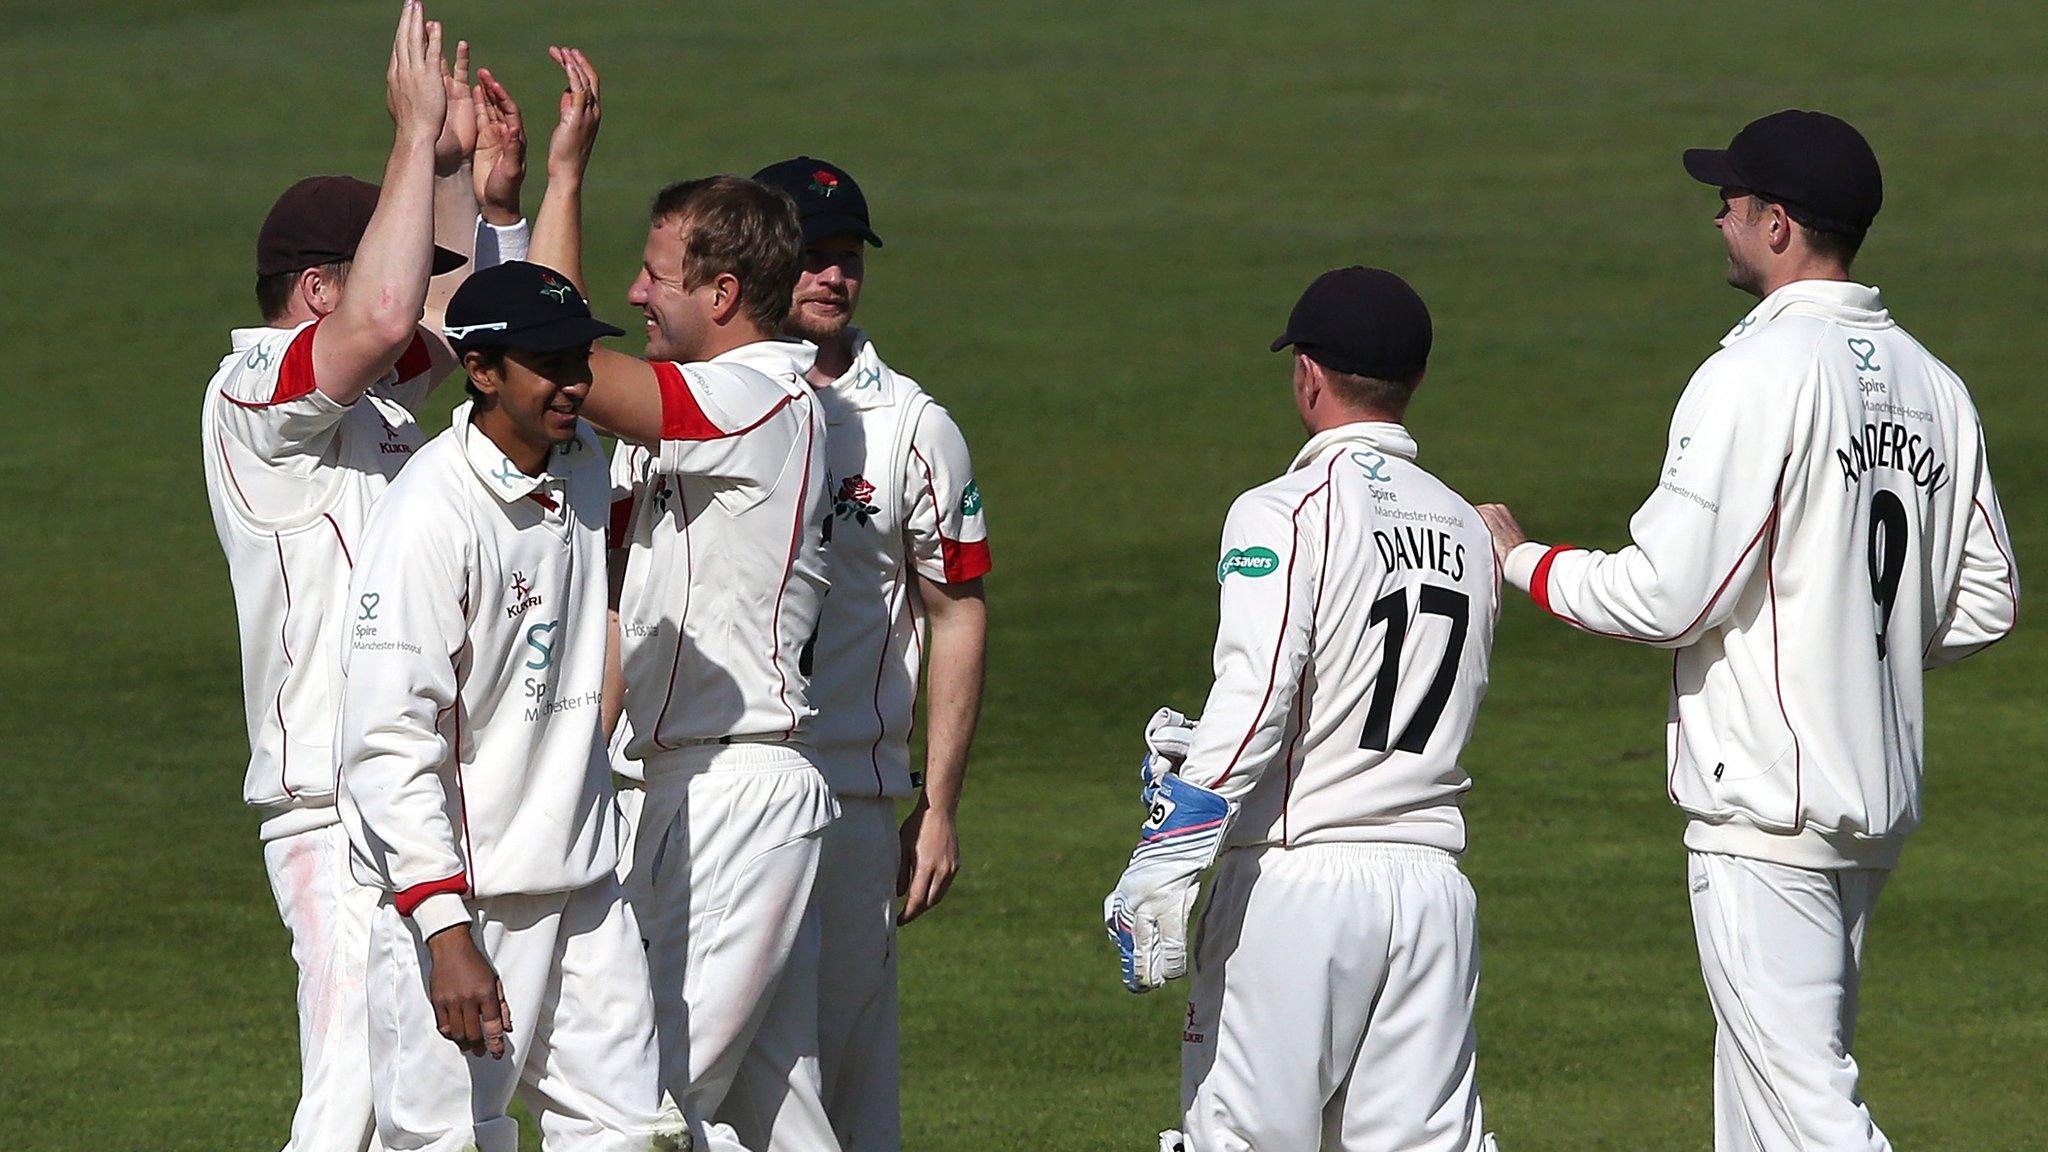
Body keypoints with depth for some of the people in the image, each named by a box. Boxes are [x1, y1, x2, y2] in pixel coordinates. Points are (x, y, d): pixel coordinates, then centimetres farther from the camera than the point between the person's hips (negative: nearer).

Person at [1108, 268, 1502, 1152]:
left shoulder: (1286, 515, -7)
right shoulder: (1466, 528, 14)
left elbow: (1251, 705, -18)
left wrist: (1160, 872, -21)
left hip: (1298, 873, -6)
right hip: (1432, 876, 6)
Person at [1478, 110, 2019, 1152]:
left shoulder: (1760, 372, -15)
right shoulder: (1929, 383, 11)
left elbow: (1665, 596, -17)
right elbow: (1988, 600, 15)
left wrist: (1520, 562, -1)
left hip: (1770, 804, -9)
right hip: (1879, 801, 9)